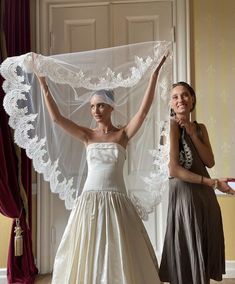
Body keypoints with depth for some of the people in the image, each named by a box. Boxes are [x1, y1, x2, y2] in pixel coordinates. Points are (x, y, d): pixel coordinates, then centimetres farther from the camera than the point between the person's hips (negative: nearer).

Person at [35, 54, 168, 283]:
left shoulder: (123, 134, 2)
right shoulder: (87, 135, 5)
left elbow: (143, 110, -10)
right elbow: (56, 118, -2)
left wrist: (154, 75, -14)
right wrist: (43, 85, -5)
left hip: (116, 201, -1)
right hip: (89, 200, 1)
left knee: (120, 256, 7)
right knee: (87, 254, 8)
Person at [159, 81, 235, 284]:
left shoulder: (200, 128, 12)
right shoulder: (172, 125, -9)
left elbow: (210, 162, 0)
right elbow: (173, 169, -18)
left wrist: (193, 133, -7)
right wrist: (211, 182, -17)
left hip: (205, 195, 7)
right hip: (185, 194, -7)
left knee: (205, 251, 14)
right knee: (188, 253, 3)